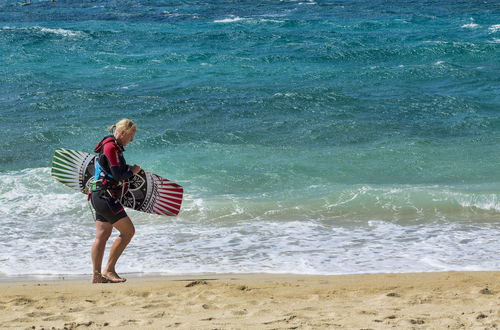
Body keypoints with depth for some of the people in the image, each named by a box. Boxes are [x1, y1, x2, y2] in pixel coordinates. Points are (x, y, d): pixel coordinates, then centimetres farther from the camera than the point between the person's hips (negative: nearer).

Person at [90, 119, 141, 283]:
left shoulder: (114, 147, 18)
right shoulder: (111, 147, -14)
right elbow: (118, 175, -19)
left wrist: (128, 169, 8)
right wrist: (133, 171, -2)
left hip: (100, 196, 10)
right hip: (105, 195, -10)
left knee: (102, 235, 8)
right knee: (128, 231, -8)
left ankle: (96, 275, 8)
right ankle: (109, 270, -6)